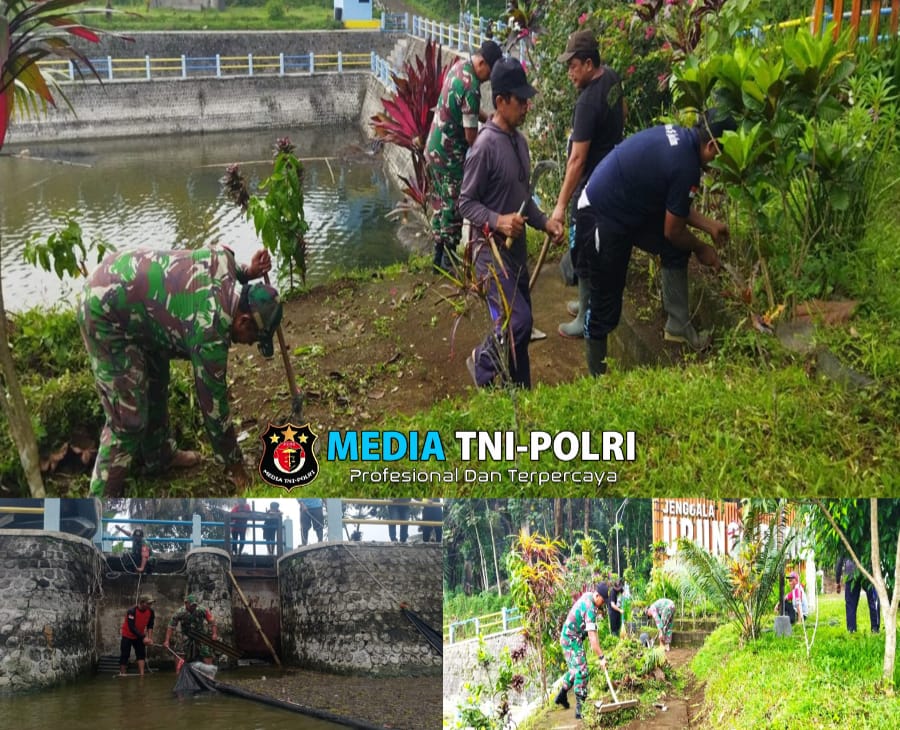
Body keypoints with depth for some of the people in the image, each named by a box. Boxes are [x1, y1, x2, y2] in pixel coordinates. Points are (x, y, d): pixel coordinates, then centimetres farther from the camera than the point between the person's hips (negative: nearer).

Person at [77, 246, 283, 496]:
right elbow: (213, 404, -13)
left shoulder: (224, 259, -7)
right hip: (105, 314, -10)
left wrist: (248, 274, 2)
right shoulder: (211, 334, -24)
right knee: (128, 418, -9)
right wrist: (235, 465, 0)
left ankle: (158, 455, 47)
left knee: (156, 379, 26)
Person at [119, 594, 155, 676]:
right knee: (124, 656, -4)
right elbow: (132, 627, -33)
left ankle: (141, 674, -7)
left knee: (141, 654, -4)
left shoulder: (150, 612, -13)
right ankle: (122, 674, 5)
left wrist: (150, 638, -19)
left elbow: (150, 626, -6)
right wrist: (143, 638, -36)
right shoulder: (132, 611, -30)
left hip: (139, 636, 5)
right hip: (128, 635, -5)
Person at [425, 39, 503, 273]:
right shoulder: (471, 88, -26)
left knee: (441, 205, 16)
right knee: (453, 209, 2)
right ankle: (448, 261, 9)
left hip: (434, 149, 9)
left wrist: (487, 118, 5)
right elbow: (471, 135, -22)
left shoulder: (459, 66, 2)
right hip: (451, 155, -9)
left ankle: (439, 257, 23)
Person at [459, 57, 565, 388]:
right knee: (517, 321, -15)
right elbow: (466, 203, -13)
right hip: (491, 249, -8)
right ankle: (483, 363, 10)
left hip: (516, 248, 8)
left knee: (518, 323, 12)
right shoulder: (485, 146, -17)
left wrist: (544, 222, 4)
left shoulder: (519, 141, 9)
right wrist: (498, 220, -28)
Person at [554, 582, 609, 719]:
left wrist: (597, 610, 12)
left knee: (575, 668, 23)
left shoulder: (587, 595, 0)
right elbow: (592, 637, -31)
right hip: (572, 640, -10)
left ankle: (561, 695, 39)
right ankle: (580, 709, -16)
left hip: (568, 638, 10)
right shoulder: (590, 610, -28)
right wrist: (601, 657, -29)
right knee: (581, 672, -13)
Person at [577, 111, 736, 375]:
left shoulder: (676, 135, 1)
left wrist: (710, 225, 19)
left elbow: (673, 207, 16)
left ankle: (678, 326, 19)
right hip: (601, 222, -10)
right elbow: (673, 231, -12)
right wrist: (701, 249, 6)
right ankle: (597, 377, 16)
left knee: (676, 249, 10)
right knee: (606, 305, 2)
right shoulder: (685, 166, -26)